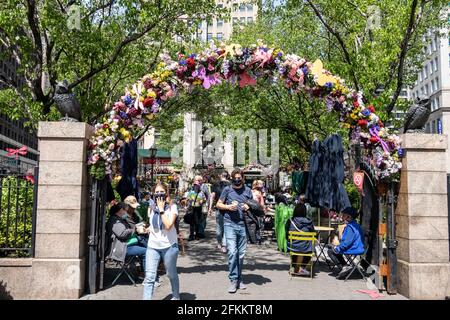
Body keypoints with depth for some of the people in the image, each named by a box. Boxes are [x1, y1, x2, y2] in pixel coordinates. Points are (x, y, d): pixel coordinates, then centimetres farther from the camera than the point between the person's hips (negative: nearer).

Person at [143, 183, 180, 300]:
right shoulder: (151, 208, 9)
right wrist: (149, 228, 6)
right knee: (149, 276, -6)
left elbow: (168, 225, -20)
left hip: (169, 246, -3)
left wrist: (161, 209, -17)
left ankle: (176, 297, 35)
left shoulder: (172, 207, -6)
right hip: (153, 246, 3)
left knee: (171, 274, 13)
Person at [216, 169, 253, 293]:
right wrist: (228, 207, -8)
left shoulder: (247, 190, 10)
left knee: (241, 254, 9)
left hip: (243, 225, 3)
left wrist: (248, 207, -5)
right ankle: (233, 280, -3)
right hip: (230, 224, -2)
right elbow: (218, 204, 10)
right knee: (232, 252, -11)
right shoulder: (227, 189, 4)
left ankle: (239, 279, 23)